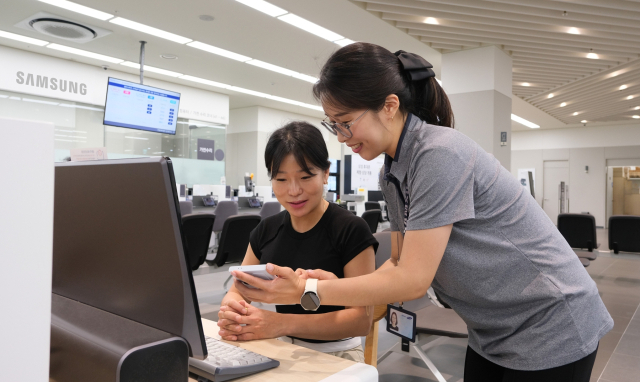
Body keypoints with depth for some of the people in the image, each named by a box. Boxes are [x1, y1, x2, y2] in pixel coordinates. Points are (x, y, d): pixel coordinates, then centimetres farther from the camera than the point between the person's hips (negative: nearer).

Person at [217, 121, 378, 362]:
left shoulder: (351, 230, -12)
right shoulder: (266, 230, 4)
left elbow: (362, 318, -15)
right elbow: (238, 290, 7)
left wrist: (284, 323, -27)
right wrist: (231, 312, -18)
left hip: (335, 355, -5)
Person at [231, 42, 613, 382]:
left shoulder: (440, 155, -28)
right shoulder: (391, 172, 0)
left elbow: (414, 280, -27)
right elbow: (404, 261, 4)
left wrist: (308, 292, -23)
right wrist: (338, 284, -10)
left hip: (549, 329, -7)